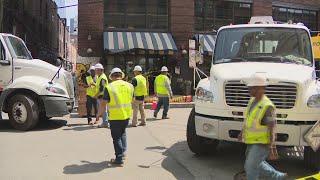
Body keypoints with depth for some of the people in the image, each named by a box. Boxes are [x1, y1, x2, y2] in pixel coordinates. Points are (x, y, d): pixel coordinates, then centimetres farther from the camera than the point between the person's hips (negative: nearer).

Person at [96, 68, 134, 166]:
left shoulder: (109, 87, -11)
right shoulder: (129, 85, 3)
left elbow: (103, 103, -10)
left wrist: (99, 114, 4)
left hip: (115, 116, -4)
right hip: (127, 114, 5)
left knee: (116, 137, 7)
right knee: (122, 133, 27)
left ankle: (119, 159, 11)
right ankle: (123, 151, 27)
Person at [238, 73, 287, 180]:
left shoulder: (267, 106, -22)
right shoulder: (253, 101, 4)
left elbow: (271, 127, -23)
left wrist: (271, 144, -30)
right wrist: (243, 132, 18)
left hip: (262, 143, -9)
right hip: (252, 141, 9)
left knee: (250, 167, -7)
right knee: (255, 165, 21)